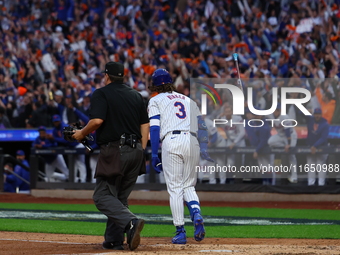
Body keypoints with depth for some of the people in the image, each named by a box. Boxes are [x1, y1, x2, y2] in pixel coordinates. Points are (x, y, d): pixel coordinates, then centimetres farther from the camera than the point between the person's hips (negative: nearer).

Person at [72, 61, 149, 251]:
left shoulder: (102, 93, -3)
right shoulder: (136, 95, 16)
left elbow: (97, 120, -17)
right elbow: (145, 125, 13)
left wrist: (81, 134, 0)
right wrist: (141, 153, 14)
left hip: (114, 150, -7)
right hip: (135, 150, 7)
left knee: (103, 196, -7)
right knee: (120, 197, 14)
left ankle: (131, 222, -30)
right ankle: (114, 240, 9)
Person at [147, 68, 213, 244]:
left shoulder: (155, 100, 15)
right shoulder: (188, 100, 28)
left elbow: (154, 128, 1)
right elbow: (202, 125, 16)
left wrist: (154, 154, -2)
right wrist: (204, 149, 10)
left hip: (171, 141, -4)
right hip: (192, 141, 4)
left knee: (175, 188, 0)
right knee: (188, 186, 13)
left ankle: (180, 231, -4)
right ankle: (196, 215, -15)